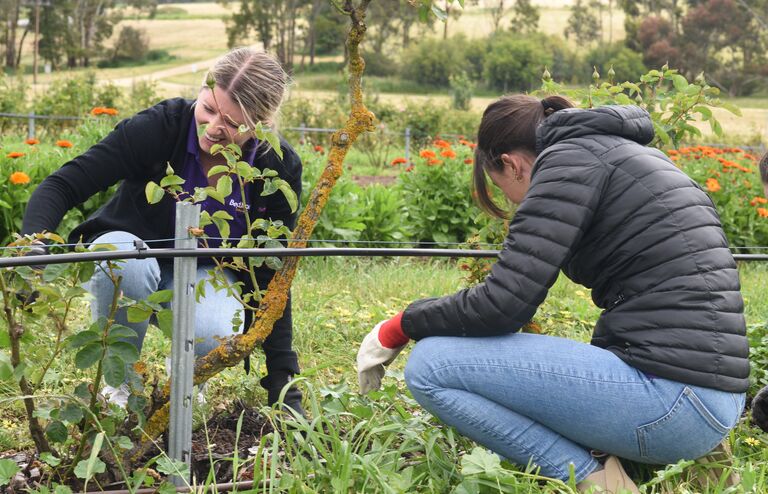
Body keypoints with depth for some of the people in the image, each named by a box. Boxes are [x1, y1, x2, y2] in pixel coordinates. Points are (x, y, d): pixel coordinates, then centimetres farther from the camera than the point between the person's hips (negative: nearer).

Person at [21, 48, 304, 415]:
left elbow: (271, 276, -11)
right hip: (133, 253, 0)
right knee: (124, 260, -38)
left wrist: (283, 385, -13)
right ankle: (119, 385, -12)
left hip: (205, 273, 1)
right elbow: (62, 185, -27)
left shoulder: (280, 169, -18)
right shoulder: (161, 126, -26)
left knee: (217, 336, -34)